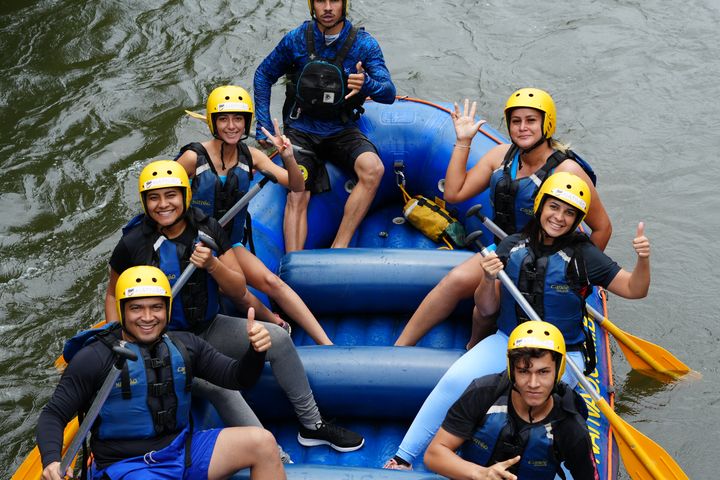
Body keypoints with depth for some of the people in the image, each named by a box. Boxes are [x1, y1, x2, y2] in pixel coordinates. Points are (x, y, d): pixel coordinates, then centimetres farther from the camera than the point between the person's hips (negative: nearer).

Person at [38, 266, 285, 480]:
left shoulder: (185, 346, 7)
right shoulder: (95, 358, -6)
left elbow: (236, 377, 8)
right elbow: (53, 415, -3)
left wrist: (256, 351, -14)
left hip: (183, 449, 6)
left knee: (262, 442, -10)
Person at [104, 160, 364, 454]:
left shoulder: (207, 229, -2)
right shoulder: (133, 243, -11)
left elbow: (239, 292, -2)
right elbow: (114, 295, 3)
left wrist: (212, 264, -22)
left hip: (209, 328, 5)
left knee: (278, 338, -14)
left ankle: (312, 425, 1)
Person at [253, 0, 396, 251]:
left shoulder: (364, 44, -9)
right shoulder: (296, 39, -6)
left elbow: (389, 93, -16)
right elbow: (263, 75, 8)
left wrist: (367, 84, -40)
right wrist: (264, 125, 1)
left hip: (340, 130, 0)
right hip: (301, 130, 0)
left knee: (373, 169, -29)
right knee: (297, 196, -21)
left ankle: (339, 248, -24)